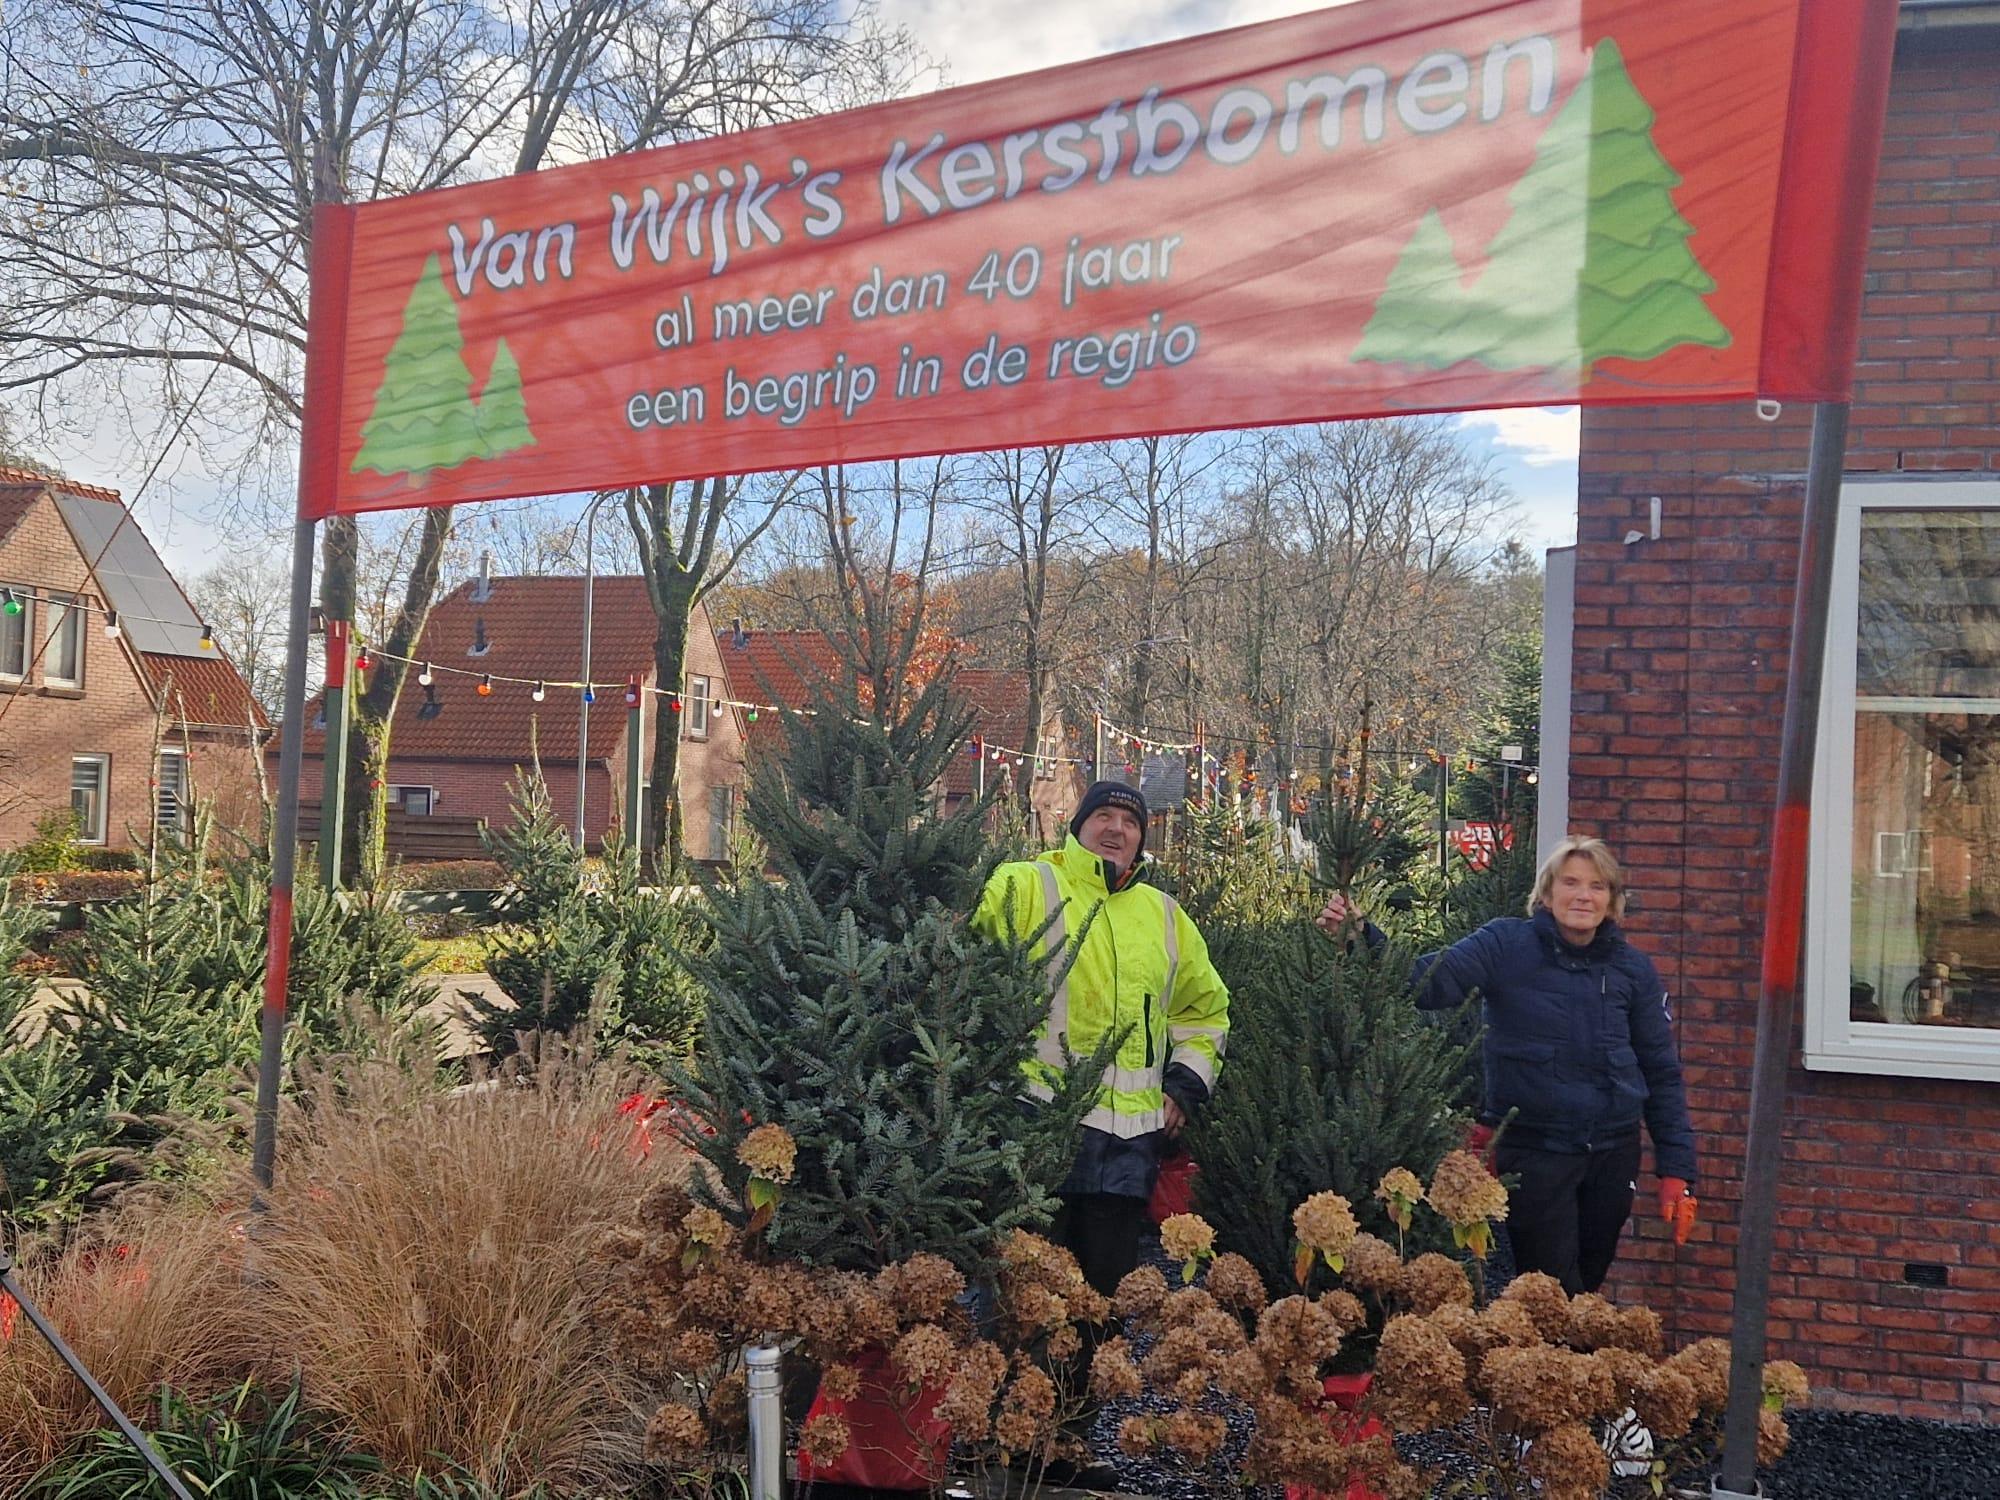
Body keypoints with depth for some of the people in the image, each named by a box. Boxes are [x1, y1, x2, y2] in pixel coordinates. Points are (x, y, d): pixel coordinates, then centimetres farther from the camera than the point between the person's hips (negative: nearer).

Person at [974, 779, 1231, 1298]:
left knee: (1110, 1282, 9)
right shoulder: (1025, 888, 0)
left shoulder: (1166, 916, 18)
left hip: (1130, 1138, 5)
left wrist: (1185, 1086, 16)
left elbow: (1207, 1008, 28)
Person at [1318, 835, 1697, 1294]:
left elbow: (1662, 1072, 7)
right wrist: (1360, 936, -36)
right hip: (1532, 1151, -3)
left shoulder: (1633, 969, 3)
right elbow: (1429, 982, -20)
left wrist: (1677, 1169, 3)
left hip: (1613, 1152, 4)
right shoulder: (1507, 946, -7)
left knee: (1587, 1284, 15)